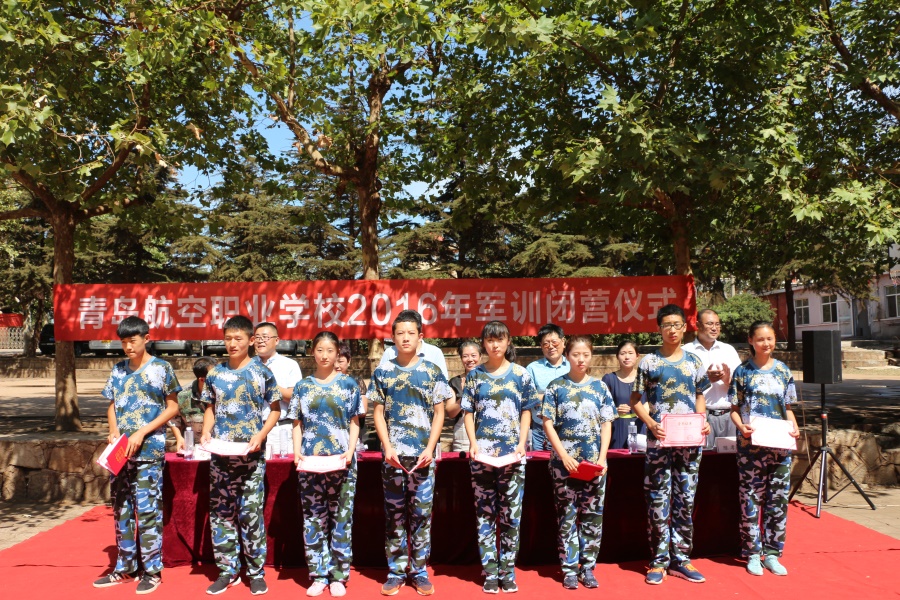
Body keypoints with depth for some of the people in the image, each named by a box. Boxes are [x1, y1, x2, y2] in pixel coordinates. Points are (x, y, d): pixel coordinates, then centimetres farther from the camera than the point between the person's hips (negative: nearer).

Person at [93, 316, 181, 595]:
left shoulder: (161, 369, -5)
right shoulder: (118, 370, 10)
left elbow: (173, 407, -4)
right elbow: (112, 405, 17)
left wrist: (142, 433, -12)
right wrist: (113, 431, -3)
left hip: (149, 450, -5)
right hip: (120, 451, 5)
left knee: (147, 510, -3)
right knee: (121, 510, 12)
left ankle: (152, 570, 9)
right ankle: (124, 568, 25)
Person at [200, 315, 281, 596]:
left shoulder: (262, 372, -2)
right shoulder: (215, 373, 7)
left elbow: (275, 409, 2)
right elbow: (210, 408, 16)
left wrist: (261, 435, -12)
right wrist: (206, 432, -2)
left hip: (251, 455, -3)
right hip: (220, 455, 4)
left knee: (251, 514, 1)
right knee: (220, 513, 8)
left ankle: (256, 572, 13)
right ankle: (227, 570, 21)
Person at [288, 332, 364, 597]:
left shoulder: (348, 384, 4)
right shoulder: (302, 386, 8)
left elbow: (354, 423, 4)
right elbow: (297, 424, 9)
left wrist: (350, 451, -10)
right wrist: (297, 452, -5)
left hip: (341, 460, -1)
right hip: (310, 460, 2)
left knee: (341, 517, 2)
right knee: (313, 518, 5)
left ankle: (338, 575, 13)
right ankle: (318, 575, 16)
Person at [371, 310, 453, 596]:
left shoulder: (432, 371, 3)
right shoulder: (383, 372, 5)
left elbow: (439, 414, 3)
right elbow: (379, 414, 5)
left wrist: (430, 448, -8)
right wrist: (388, 448, -7)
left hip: (423, 454, -1)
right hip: (393, 453, 1)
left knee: (421, 513, 5)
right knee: (394, 514, 7)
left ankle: (419, 571, 16)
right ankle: (396, 571, 18)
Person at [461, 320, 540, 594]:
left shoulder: (520, 374, 4)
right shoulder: (475, 375, 6)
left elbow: (526, 413, 6)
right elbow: (468, 413, 6)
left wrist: (522, 444, -6)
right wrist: (473, 443, -7)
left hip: (512, 453, 0)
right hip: (482, 452, 1)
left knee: (511, 515, 3)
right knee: (484, 514, 4)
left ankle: (508, 572, 14)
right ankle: (490, 572, 13)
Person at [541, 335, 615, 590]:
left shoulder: (600, 387, 5)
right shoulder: (556, 387, -1)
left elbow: (606, 424, 5)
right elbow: (548, 423, -3)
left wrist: (602, 457, -5)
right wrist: (564, 456, -11)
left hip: (594, 461, 2)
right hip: (564, 460, -2)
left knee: (593, 516, 6)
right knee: (567, 516, 4)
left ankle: (588, 567, 18)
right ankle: (569, 569, 14)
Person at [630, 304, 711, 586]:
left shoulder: (693, 361, 9)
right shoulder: (649, 362, 1)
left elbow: (700, 397, 16)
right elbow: (635, 400, 2)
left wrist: (703, 421, -2)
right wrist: (651, 423, -13)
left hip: (690, 441, 3)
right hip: (659, 441, -2)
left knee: (685, 499, 8)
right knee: (658, 500, 0)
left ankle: (681, 559, 18)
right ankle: (659, 560, 10)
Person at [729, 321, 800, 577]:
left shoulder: (783, 371, 9)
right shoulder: (742, 372, 1)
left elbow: (788, 407, 13)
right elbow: (734, 409, 2)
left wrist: (794, 427, -4)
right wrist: (741, 426, -17)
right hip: (751, 444, -3)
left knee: (779, 498, 6)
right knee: (751, 499, 1)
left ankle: (772, 553, 17)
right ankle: (752, 553, 12)